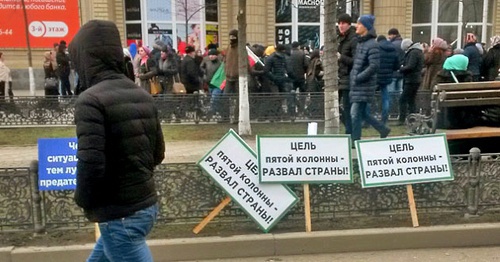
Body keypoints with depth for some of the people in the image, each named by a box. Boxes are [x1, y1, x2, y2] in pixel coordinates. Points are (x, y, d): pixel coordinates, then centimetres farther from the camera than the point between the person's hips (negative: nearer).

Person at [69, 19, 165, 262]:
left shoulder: (91, 100, -18)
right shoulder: (142, 96, 5)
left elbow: (91, 164, -24)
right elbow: (157, 153, 10)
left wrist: (83, 200, -5)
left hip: (120, 214, -8)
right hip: (147, 204, 8)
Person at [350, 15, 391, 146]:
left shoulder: (372, 45, -13)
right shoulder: (360, 43, 14)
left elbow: (374, 66, -20)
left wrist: (358, 78, -18)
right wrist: (353, 76, 11)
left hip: (365, 85, -9)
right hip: (357, 86, 9)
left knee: (356, 114, -6)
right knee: (362, 113, 15)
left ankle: (355, 141, 4)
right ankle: (383, 129, 29)